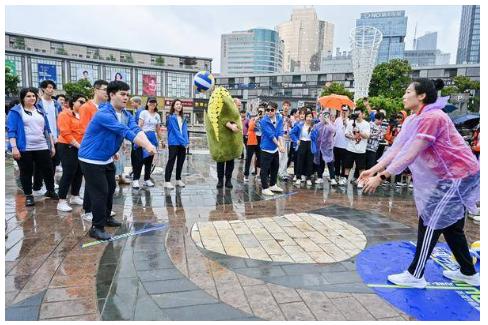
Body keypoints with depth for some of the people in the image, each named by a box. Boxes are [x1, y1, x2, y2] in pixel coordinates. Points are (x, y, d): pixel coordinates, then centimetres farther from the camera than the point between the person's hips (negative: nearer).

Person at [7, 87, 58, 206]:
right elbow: (11, 131, -6)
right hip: (24, 149, -4)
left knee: (48, 170, 7)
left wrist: (52, 145, 13)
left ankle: (51, 191, 25)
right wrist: (14, 147, -15)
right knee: (26, 173, 6)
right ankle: (28, 195, 18)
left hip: (42, 147, 4)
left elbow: (47, 129, 16)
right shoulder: (16, 111, -1)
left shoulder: (40, 111, 14)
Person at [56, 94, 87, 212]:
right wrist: (78, 145, -18)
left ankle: (75, 197, 26)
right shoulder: (65, 114, -7)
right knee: (68, 174, -8)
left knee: (79, 173, 12)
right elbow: (66, 133, -16)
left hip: (81, 148, 7)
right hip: (68, 148, -7)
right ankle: (61, 202, -1)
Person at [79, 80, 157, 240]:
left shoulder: (126, 115, 1)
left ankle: (106, 217, 40)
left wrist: (149, 144, -36)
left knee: (110, 189, 20)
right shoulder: (104, 114, -26)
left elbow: (136, 130, -17)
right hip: (91, 159, -9)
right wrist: (146, 147, -40)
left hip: (107, 159, 9)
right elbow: (126, 132, -35)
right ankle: (96, 227, 7)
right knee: (100, 192, -6)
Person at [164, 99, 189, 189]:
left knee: (181, 161, 10)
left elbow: (185, 131, 7)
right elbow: (175, 131, -11)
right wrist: (183, 141, -14)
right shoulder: (171, 117, -3)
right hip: (174, 143, -6)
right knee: (171, 161, -8)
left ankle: (178, 179, 21)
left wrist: (186, 141, -7)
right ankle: (167, 181, -7)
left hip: (182, 143, 6)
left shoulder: (183, 118, 16)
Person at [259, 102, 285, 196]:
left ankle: (273, 185, 34)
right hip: (266, 148, -7)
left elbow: (280, 132, -8)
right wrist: (279, 146, -21)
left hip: (275, 148, 7)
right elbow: (271, 135, -20)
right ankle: (265, 188, 9)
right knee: (265, 169, -1)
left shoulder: (279, 119, 1)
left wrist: (281, 145, -20)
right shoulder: (264, 121, -16)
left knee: (275, 167, 18)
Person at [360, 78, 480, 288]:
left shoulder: (431, 117, -24)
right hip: (453, 175, 10)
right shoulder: (415, 119, 7)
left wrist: (381, 177, -24)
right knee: (451, 225, 18)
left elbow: (409, 156, -27)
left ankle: (415, 276, 5)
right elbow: (397, 149, 2)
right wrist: (374, 169, -4)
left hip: (458, 176, -10)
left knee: (430, 223, -5)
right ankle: (468, 273, 33)